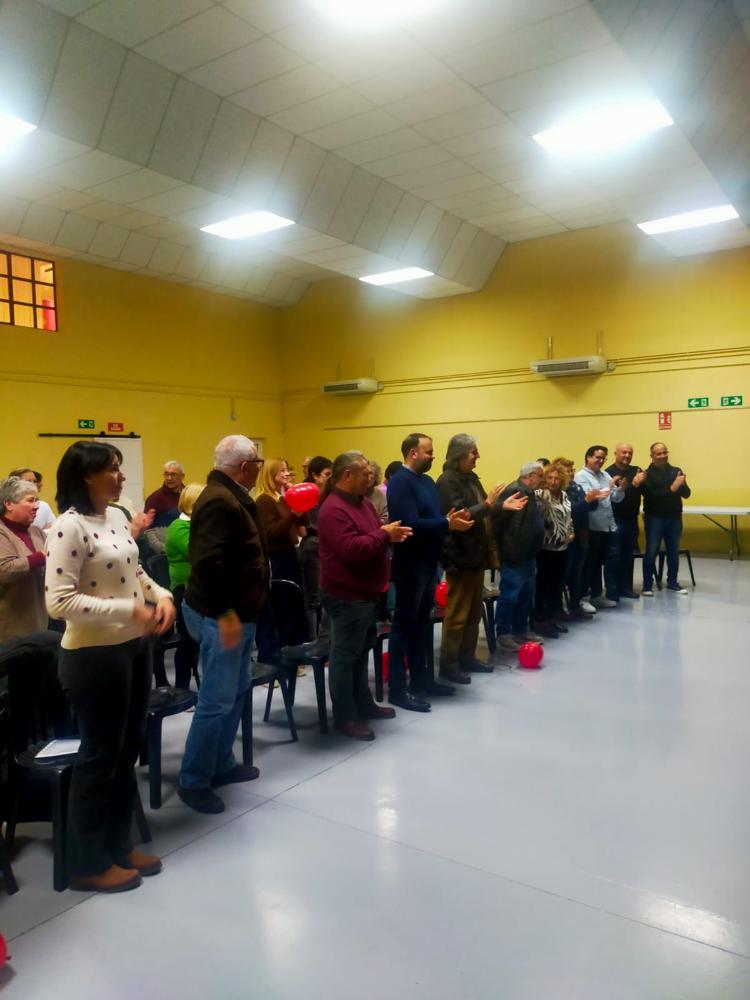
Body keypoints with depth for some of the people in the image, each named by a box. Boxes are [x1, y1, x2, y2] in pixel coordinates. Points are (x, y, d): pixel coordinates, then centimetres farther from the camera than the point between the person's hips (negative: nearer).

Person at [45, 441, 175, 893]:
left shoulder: (118, 517, 6)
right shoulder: (69, 526, -19)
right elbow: (59, 602, -25)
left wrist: (162, 595, -1)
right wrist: (128, 609, -25)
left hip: (135, 648, 8)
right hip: (94, 657, -8)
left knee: (128, 750, 18)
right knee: (99, 757, 6)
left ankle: (119, 844, 36)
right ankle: (88, 864, 26)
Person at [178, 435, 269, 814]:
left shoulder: (232, 497, 12)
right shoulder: (220, 501, -21)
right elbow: (208, 562, -30)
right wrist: (225, 614, -28)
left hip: (238, 611, 11)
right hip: (222, 616, -11)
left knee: (237, 690, 19)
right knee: (217, 700, -3)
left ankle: (222, 763, 32)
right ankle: (193, 781, 10)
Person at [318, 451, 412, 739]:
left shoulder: (361, 502, 12)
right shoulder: (334, 509, -20)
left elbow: (373, 537, 21)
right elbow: (351, 548, -30)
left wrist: (392, 534, 0)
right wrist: (384, 535, -19)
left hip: (366, 592, 10)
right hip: (346, 595, -10)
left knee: (362, 651, 19)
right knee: (345, 655, 0)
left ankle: (364, 703, 33)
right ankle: (345, 716, 11)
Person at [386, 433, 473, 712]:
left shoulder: (427, 481, 14)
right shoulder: (400, 482, -16)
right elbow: (411, 525, -26)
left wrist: (454, 519, -5)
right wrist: (447, 524, -21)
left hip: (428, 562, 9)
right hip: (410, 564, -9)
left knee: (421, 623, 16)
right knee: (404, 625, -2)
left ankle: (420, 678, 28)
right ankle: (397, 689, 5)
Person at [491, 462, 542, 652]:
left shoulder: (529, 493, 14)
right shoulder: (514, 491, -17)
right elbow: (496, 515, -24)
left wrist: (533, 550, 16)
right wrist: (502, 546, -19)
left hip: (527, 555, 10)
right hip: (514, 555, -10)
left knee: (526, 594, 17)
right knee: (510, 595, -4)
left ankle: (521, 631, 29)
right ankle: (503, 636, 4)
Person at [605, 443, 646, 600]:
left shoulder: (636, 470, 10)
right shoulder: (609, 472, -9)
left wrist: (642, 482, -17)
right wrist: (633, 484, -26)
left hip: (632, 519, 6)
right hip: (615, 520, -6)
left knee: (628, 555, 10)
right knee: (614, 556, -3)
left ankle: (626, 588, 18)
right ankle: (611, 590, 1)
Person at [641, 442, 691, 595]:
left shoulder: (676, 471, 5)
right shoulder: (647, 474, -6)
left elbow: (686, 494, 2)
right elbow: (651, 495, -19)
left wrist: (681, 485, -19)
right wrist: (671, 489, -27)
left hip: (674, 518, 4)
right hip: (654, 518, -4)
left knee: (674, 552, 11)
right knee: (651, 552, -1)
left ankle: (672, 582, 23)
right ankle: (647, 585, 5)